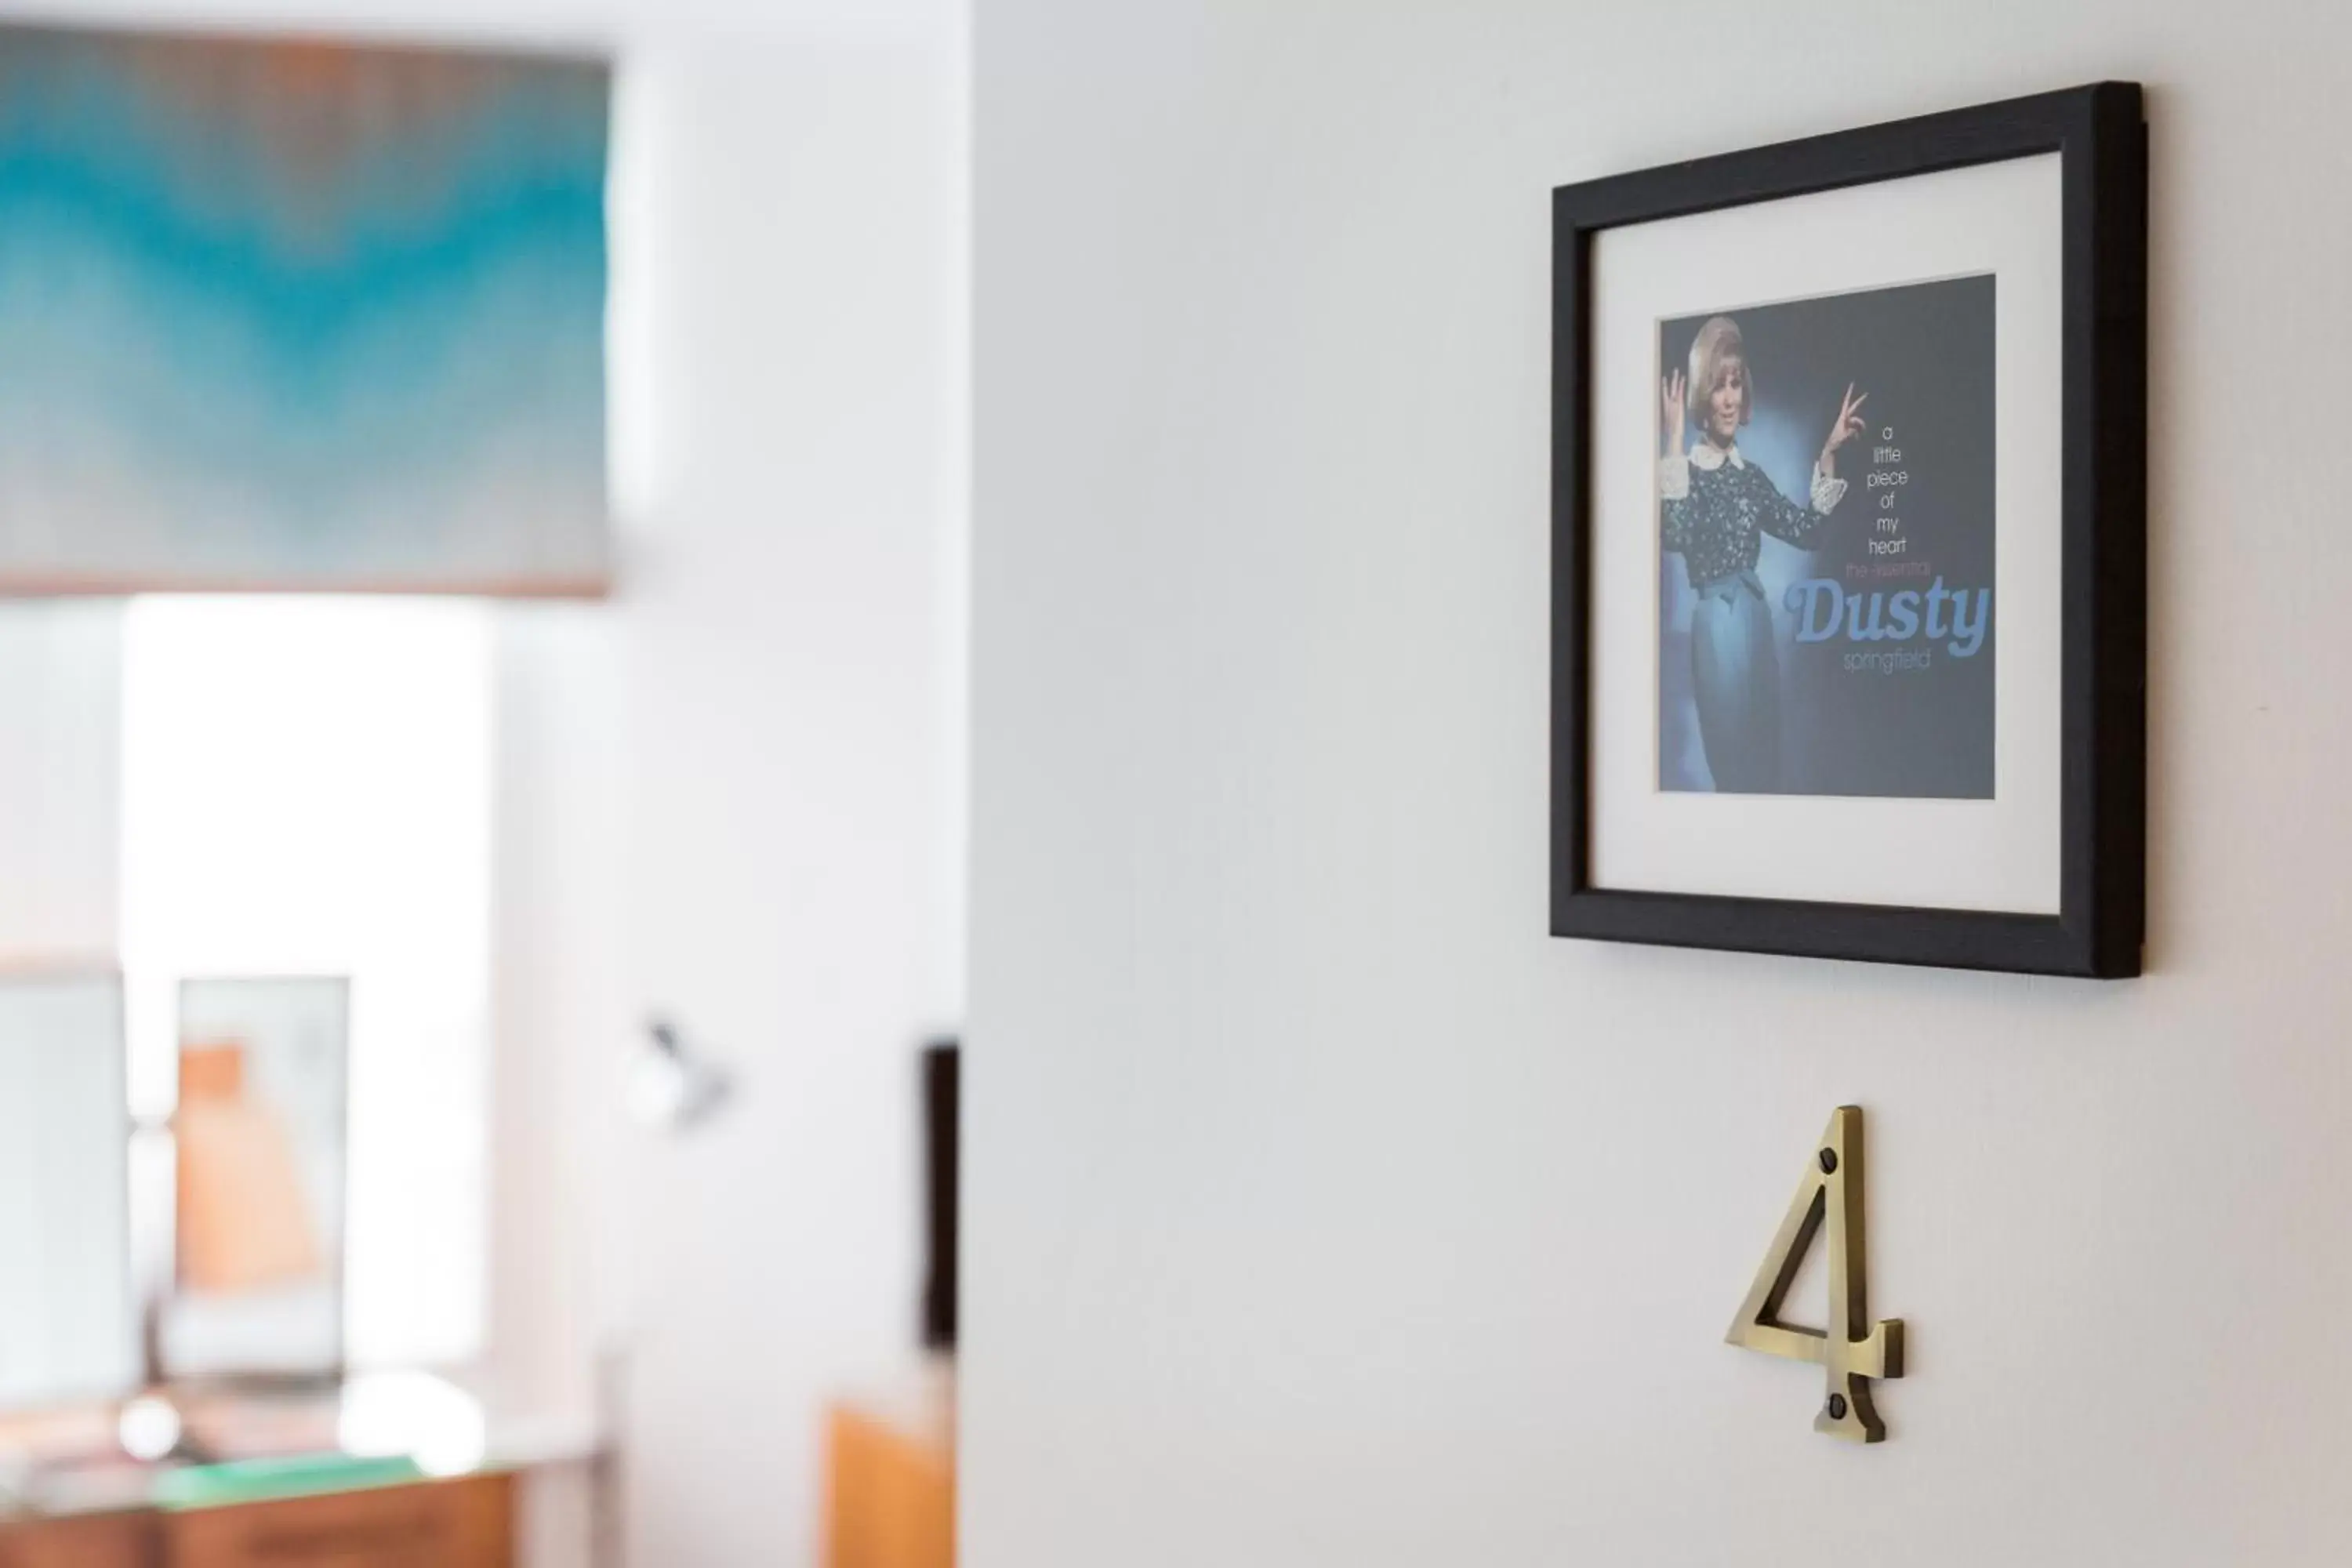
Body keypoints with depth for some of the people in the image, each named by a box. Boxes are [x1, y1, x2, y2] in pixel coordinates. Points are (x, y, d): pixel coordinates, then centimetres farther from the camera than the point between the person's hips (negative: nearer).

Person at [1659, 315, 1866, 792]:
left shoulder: (1750, 474, 14)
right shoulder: (1686, 470, -6)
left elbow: (1804, 527, 11)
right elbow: (1672, 534, -26)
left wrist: (1829, 452, 9)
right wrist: (1674, 441, -29)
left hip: (1757, 619, 7)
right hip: (1715, 623, -7)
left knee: (1768, 758, 9)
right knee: (1731, 762, -2)